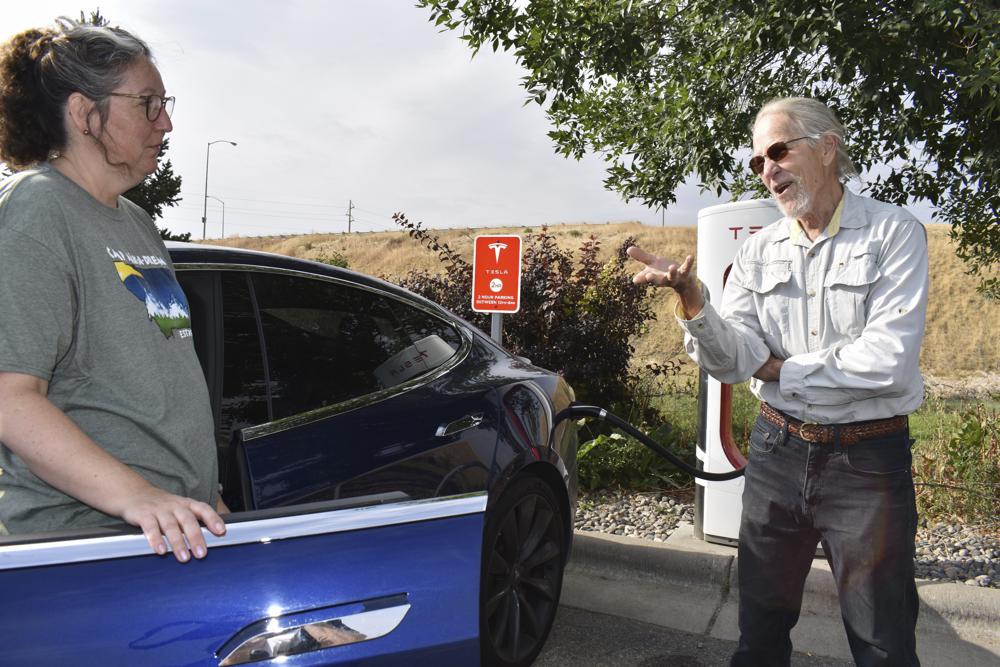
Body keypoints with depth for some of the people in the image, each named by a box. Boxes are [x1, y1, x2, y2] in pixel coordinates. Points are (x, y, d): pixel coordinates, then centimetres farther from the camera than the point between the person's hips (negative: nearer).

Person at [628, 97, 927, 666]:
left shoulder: (894, 233, -7)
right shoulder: (759, 252, 4)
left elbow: (888, 361, -20)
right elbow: (732, 363, -6)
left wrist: (780, 370, -10)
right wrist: (691, 299, -23)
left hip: (868, 459, -3)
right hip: (778, 450, 4)